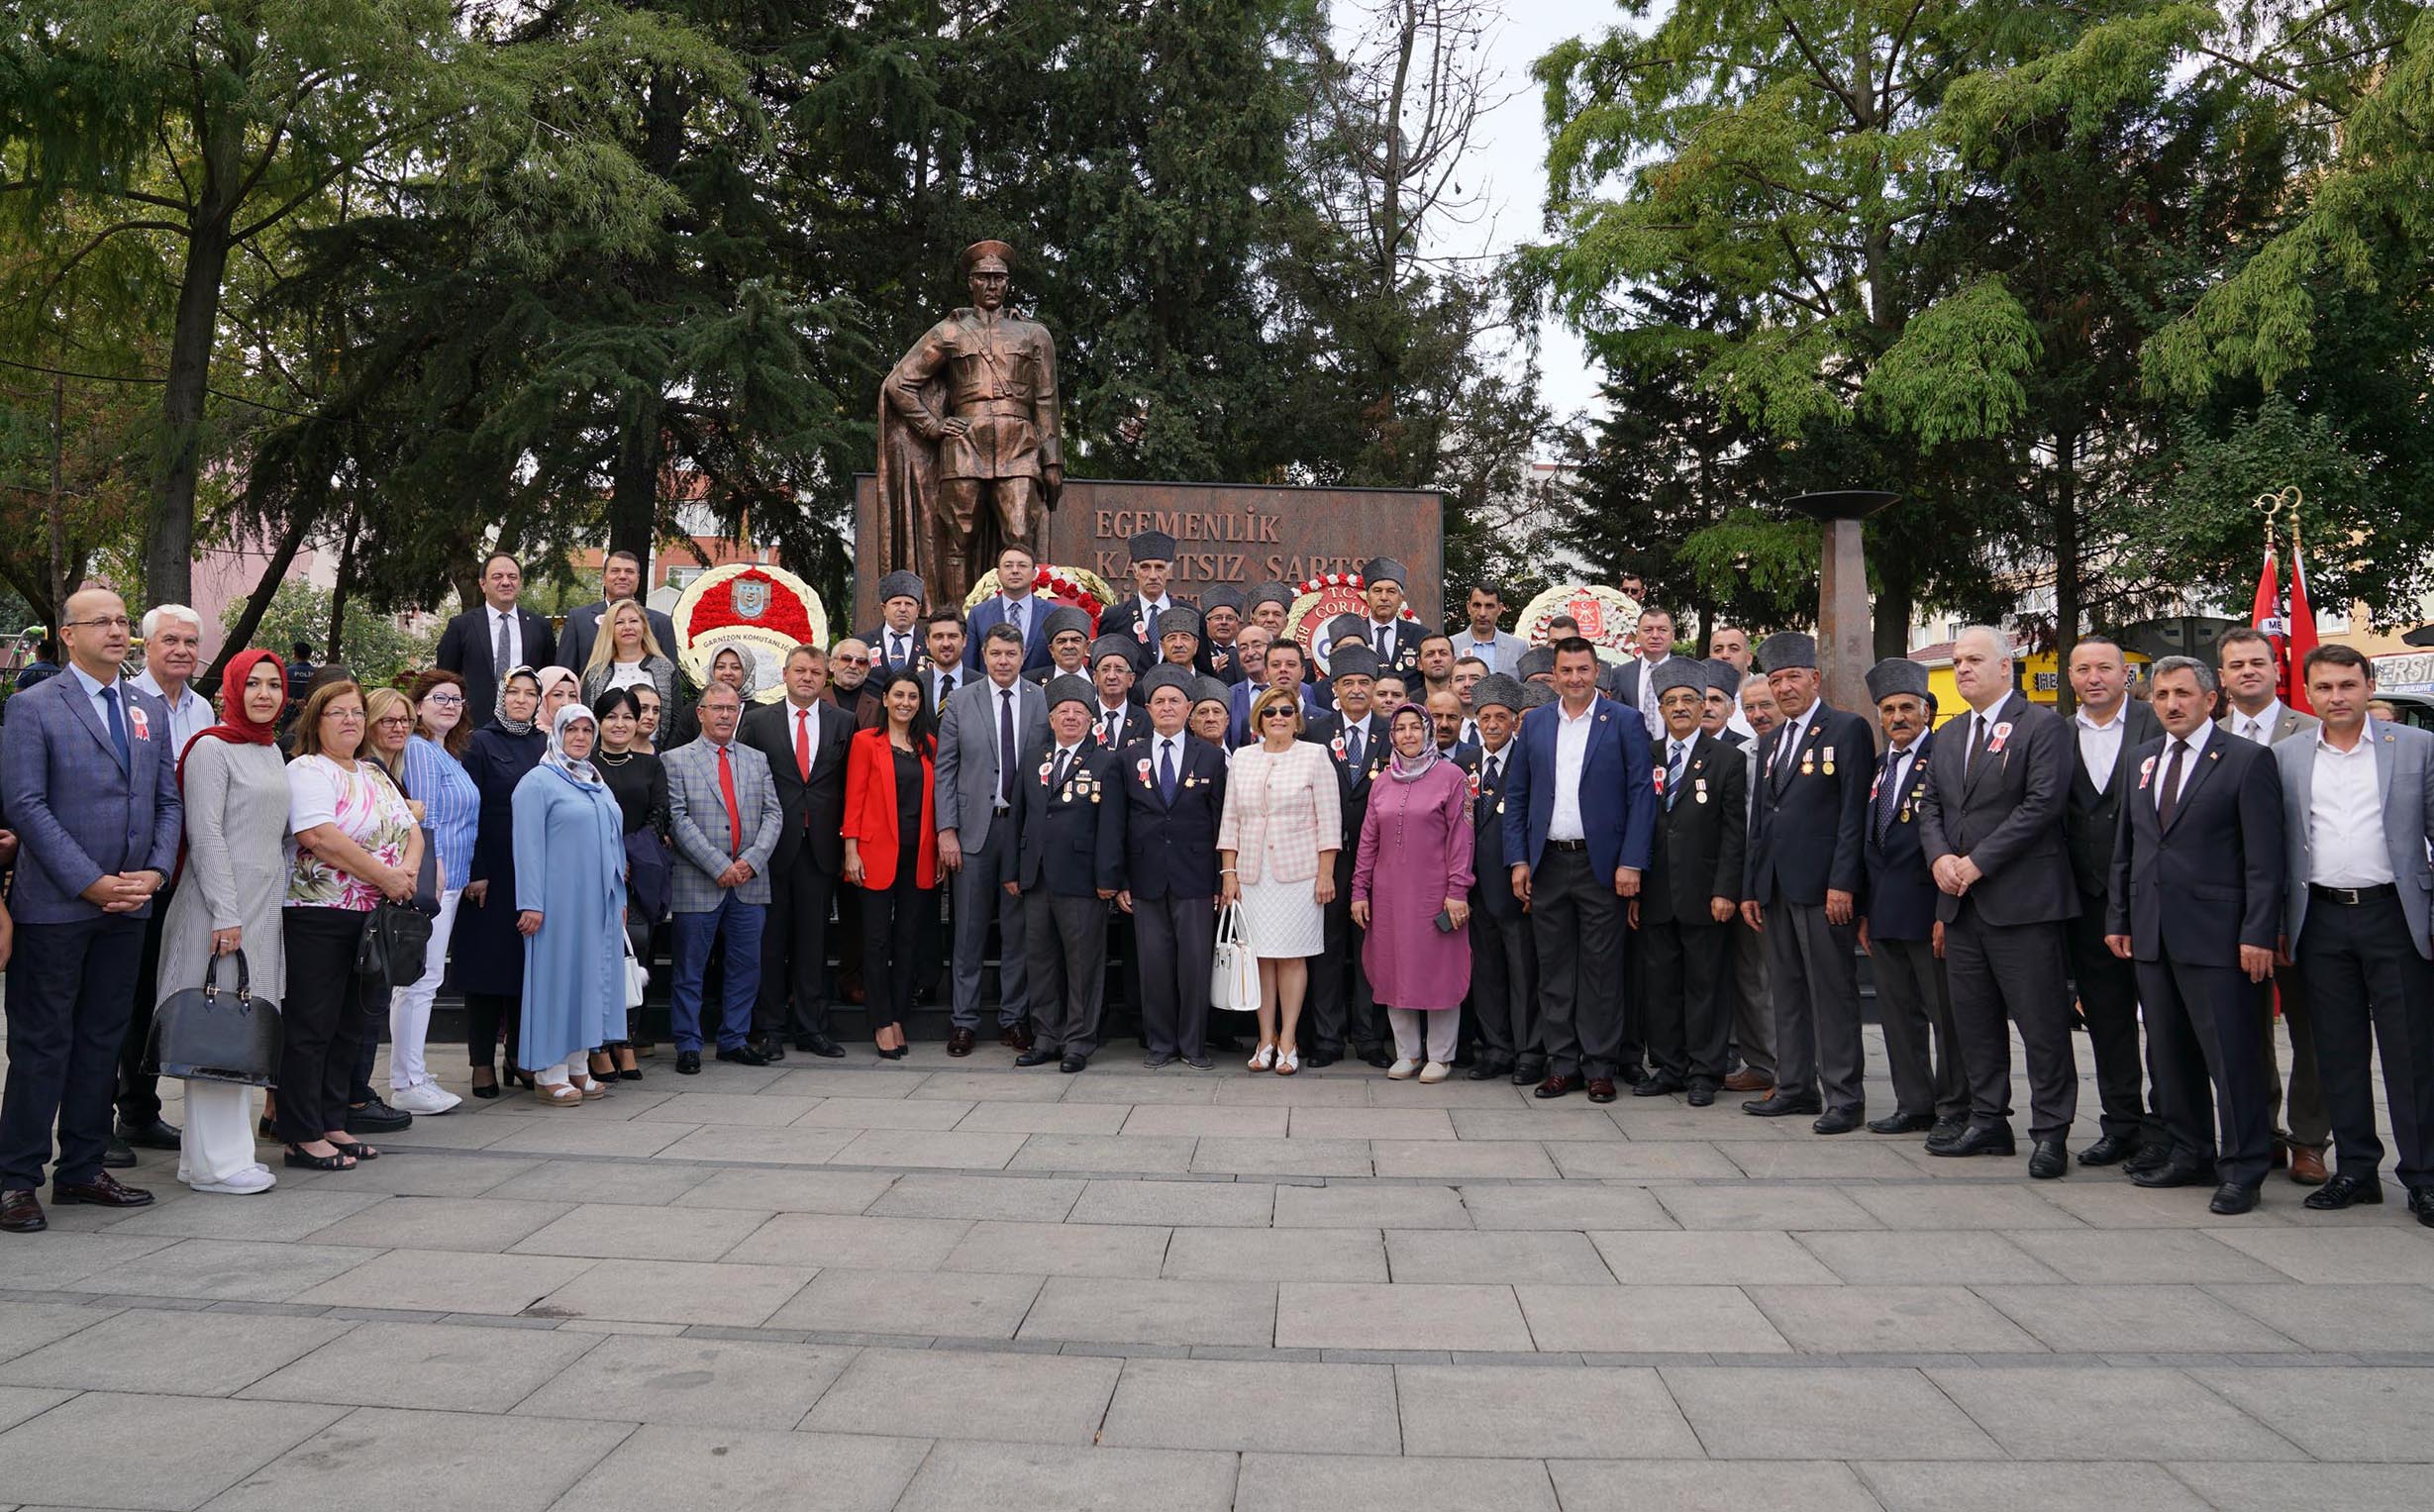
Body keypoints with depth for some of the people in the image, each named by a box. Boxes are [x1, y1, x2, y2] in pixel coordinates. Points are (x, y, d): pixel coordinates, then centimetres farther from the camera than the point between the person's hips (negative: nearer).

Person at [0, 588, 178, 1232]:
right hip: (55, 905, -5)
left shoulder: (150, 709, 12)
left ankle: (82, 1170, 20)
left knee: (103, 1038, 11)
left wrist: (155, 871, -4)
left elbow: (168, 800, 12)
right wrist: (90, 883, -16)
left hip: (129, 901, 5)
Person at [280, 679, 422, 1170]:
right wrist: (385, 876, -17)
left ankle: (331, 1125, 20)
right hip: (318, 915, -8)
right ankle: (302, 1136, 3)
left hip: (371, 916, 8)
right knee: (310, 1027, -3)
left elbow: (412, 831, 16)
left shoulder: (375, 776, 19)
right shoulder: (307, 770, -7)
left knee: (348, 1025, 12)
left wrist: (408, 871, -6)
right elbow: (319, 836, -20)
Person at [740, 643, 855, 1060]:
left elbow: (848, 786, 7)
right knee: (771, 939, 4)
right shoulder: (758, 721, 4)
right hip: (773, 844, -1)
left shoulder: (842, 722, 8)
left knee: (814, 939, 7)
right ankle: (770, 1029, 12)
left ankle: (811, 1028, 14)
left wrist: (845, 839, -1)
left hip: (821, 845, 1)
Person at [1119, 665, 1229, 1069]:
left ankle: (1193, 1044, 12)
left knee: (1196, 961, 0)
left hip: (1195, 879, -1)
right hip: (1146, 878, 1)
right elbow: (1118, 824, 7)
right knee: (1153, 962, 5)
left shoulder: (1212, 756, 5)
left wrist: (1220, 881, -2)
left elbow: (1220, 821, 3)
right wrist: (1119, 882, 1)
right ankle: (1160, 1043, 16)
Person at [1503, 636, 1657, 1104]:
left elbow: (1641, 794, -4)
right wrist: (1517, 860, 3)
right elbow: (1516, 794, 11)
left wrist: (1631, 862, -12)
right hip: (1547, 865, 3)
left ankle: (1600, 1067, 11)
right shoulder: (1534, 723, 10)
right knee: (1554, 969, 7)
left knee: (1601, 969, 2)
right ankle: (1562, 1065, 15)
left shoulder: (1624, 722, -1)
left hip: (1601, 864, -3)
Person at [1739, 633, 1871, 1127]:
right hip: (1776, 887, 8)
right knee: (1786, 991, 11)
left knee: (1833, 992, -3)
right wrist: (1751, 888, 15)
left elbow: (1854, 812, -10)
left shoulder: (1848, 730, -3)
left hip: (1823, 885, -7)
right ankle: (1795, 1087, 19)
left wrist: (1842, 883, -17)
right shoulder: (1770, 742, 19)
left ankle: (1844, 1096, 2)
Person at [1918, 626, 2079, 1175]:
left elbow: (2042, 804, -14)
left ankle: (2050, 1132, 7)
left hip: (2021, 901, -7)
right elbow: (1930, 805, 16)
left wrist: (1978, 862, -16)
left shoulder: (2042, 726, -5)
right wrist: (1939, 857, -4)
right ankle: (1988, 1123, 22)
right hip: (1961, 902, 7)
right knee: (1974, 1021, 12)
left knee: (2042, 1023, -2)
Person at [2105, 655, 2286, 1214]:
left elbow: (2264, 857, -8)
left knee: (2231, 1054, -3)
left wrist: (2258, 934, -13)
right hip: (2152, 934, 6)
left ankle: (2242, 1170, 6)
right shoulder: (2142, 759, 14)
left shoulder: (2247, 759, -4)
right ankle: (2190, 1154, 23)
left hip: (2216, 934, -6)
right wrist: (2117, 917, 13)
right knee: (2168, 1053, 12)